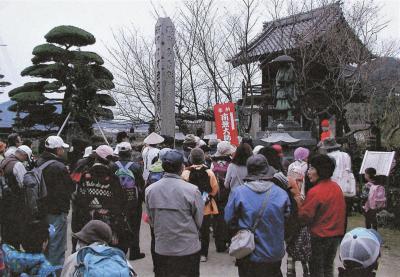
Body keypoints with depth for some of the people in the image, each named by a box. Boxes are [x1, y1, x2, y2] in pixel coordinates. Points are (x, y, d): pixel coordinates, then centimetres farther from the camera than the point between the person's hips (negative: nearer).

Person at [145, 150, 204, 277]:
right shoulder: (192, 190, -18)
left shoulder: (150, 190, -8)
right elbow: (199, 221, -7)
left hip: (162, 248, 3)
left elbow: (151, 220, 4)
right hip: (188, 248, -3)